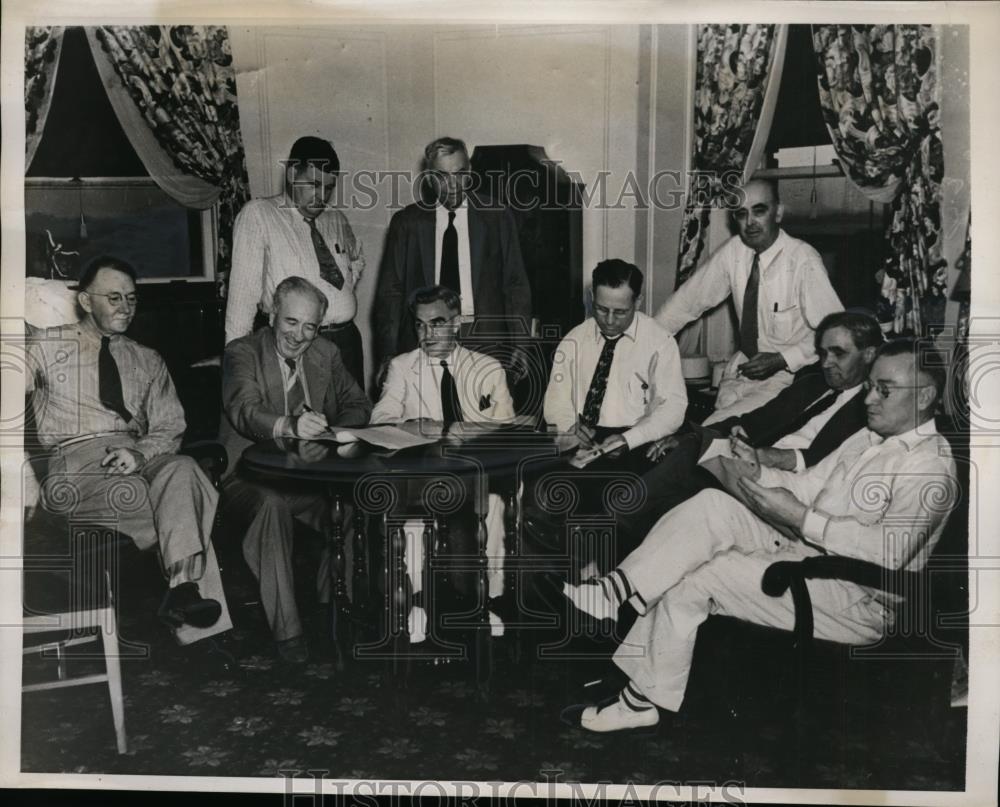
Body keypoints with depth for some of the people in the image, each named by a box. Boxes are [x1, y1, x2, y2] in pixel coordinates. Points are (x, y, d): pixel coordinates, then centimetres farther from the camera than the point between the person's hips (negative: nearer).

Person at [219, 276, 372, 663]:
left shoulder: (326, 354, 13)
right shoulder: (242, 352, -3)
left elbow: (359, 406, 10)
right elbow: (245, 410, -21)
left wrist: (329, 432, -13)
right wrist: (290, 426, -42)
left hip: (310, 477, 4)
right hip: (251, 479, -4)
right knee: (271, 502, -37)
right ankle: (286, 630, -29)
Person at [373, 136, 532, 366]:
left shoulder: (496, 217, 6)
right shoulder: (406, 222, 7)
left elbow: (516, 286, 6)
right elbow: (390, 291, 6)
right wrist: (388, 356, -1)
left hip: (484, 340, 0)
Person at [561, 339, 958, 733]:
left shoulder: (932, 466, -13)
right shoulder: (869, 439, 16)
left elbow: (889, 550, -25)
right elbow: (809, 484, 16)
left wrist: (800, 518, -26)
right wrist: (757, 475, -4)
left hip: (855, 600, -8)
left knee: (694, 580, -18)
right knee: (713, 506, -14)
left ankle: (643, 698, -3)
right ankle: (619, 589, -17)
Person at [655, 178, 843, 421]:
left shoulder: (803, 260, -16)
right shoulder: (733, 251, -2)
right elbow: (689, 299, 5)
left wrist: (782, 360, -21)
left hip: (791, 372, -5)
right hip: (745, 364, 5)